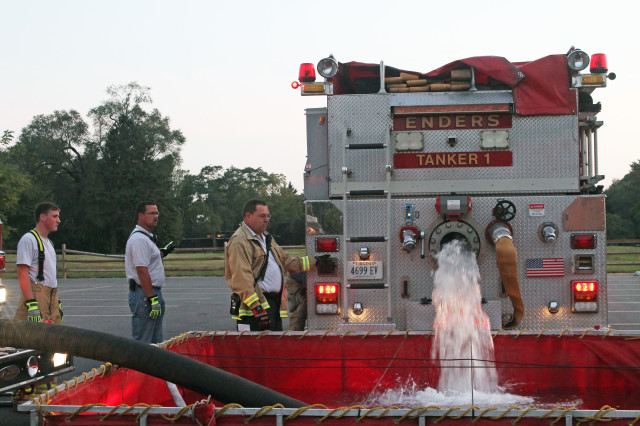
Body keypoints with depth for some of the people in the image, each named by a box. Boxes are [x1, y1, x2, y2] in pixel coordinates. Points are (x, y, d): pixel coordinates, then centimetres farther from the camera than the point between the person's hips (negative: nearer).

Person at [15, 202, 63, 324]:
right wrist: (31, 304, -24)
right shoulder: (28, 240, -9)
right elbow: (23, 274, -17)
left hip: (51, 296, 9)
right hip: (36, 294, -9)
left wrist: (57, 303, 22)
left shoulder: (48, 242, 20)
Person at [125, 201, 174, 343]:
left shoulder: (147, 237, 17)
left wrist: (163, 252, 23)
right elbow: (142, 271, -23)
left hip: (153, 293, 11)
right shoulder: (139, 239, -17)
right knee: (142, 342, -8)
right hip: (144, 295, -11)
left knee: (156, 341, 15)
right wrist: (152, 299, -24)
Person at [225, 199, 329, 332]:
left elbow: (287, 260, 28)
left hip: (274, 304, 10)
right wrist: (256, 307, -25)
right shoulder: (239, 242, -12)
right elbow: (242, 280, -20)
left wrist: (315, 261, 22)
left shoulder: (266, 238, 22)